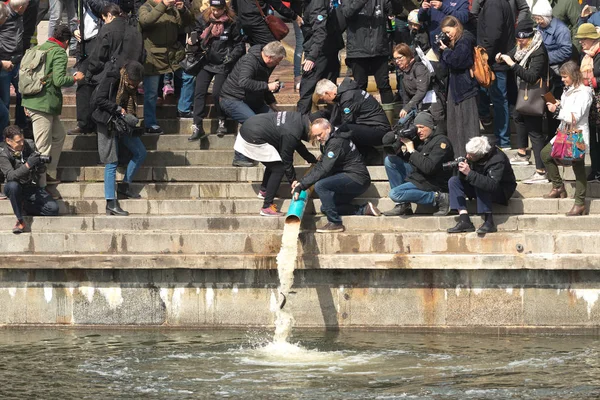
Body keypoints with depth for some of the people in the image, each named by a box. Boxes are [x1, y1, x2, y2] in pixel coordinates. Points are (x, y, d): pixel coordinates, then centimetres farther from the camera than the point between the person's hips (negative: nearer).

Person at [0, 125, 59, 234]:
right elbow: (10, 176, -30)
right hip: (16, 188, -3)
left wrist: (41, 166, -23)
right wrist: (27, 165, -41)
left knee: (53, 209, -17)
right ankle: (20, 221, -26)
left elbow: (42, 173, 2)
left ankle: (24, 206, 6)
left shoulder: (29, 145, -4)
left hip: (32, 188, 3)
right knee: (13, 185, -40)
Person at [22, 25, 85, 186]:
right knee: (43, 148, -6)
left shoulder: (39, 48, 15)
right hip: (44, 104, -9)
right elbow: (59, 80, -19)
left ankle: (50, 174, 24)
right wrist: (75, 78, -1)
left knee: (59, 135, 21)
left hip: (31, 100, 9)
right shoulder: (59, 53, -9)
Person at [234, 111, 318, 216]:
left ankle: (263, 190, 38)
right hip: (253, 138, -10)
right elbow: (287, 161, -11)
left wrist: (313, 160, 22)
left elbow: (298, 145, 22)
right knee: (278, 169, -5)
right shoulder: (291, 134, -23)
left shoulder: (298, 117, 3)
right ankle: (267, 207, -3)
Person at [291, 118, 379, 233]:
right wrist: (300, 182, 0)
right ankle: (363, 210, 8)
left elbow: (324, 170, -25)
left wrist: (302, 186, -25)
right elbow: (319, 167, 13)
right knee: (325, 208, 11)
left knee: (320, 186, -27)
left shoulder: (336, 143, -18)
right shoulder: (328, 143, 15)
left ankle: (335, 223, -20)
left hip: (357, 179, -11)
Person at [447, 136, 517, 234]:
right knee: (453, 181, -7)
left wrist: (469, 173, -46)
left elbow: (492, 184, -44)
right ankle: (464, 220, -19)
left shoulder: (497, 159, -30)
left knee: (479, 186, -36)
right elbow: (464, 179, -4)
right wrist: (462, 172, -29)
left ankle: (489, 221, -29)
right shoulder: (473, 156, -9)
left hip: (502, 191, -8)